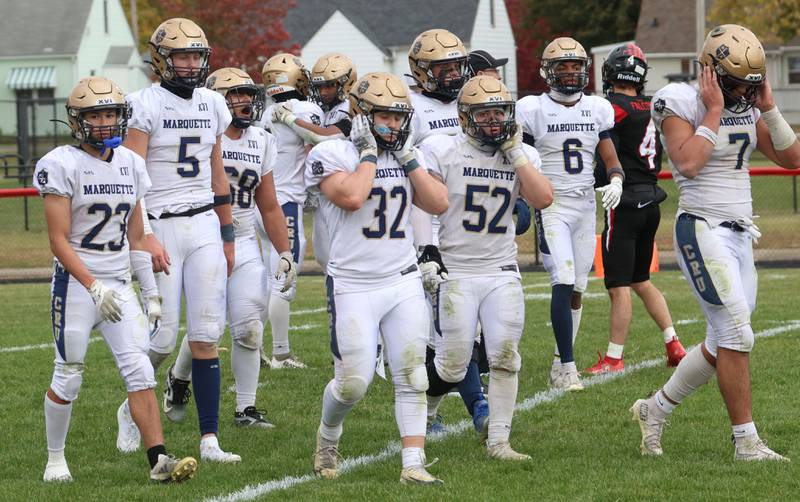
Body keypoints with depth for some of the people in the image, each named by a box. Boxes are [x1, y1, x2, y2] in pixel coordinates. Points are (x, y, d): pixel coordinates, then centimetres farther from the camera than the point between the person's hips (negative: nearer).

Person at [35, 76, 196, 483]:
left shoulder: (130, 164, 9)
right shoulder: (62, 165, -10)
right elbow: (59, 241, -13)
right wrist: (94, 287, -21)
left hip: (119, 283, 5)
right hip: (76, 282, -5)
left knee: (139, 371, -7)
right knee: (68, 377, 3)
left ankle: (158, 459, -10)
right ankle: (55, 459, 19)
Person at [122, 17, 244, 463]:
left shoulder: (213, 105, 10)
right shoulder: (146, 105, -8)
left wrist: (228, 236, 18)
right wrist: (146, 238, -19)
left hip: (204, 225, 5)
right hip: (161, 227, -5)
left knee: (207, 334, 0)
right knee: (163, 337, -4)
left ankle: (210, 439, 5)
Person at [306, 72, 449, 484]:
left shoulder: (404, 156, 10)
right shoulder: (332, 154, -8)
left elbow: (438, 203, 1)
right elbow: (352, 196, -25)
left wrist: (408, 157, -3)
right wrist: (370, 152, -14)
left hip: (403, 282, 5)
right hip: (353, 286, -5)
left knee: (411, 377, -2)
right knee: (353, 383, -4)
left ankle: (413, 464, 0)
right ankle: (328, 435, 26)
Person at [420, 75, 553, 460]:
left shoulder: (522, 155, 7)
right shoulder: (442, 151, -5)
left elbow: (542, 199, -9)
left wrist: (515, 152, -8)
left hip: (502, 272, 3)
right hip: (455, 271, -3)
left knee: (505, 357, -6)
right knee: (452, 366, -4)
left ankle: (498, 442, 2)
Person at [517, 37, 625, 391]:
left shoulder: (597, 109, 8)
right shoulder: (533, 110, -3)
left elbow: (612, 160, 9)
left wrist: (616, 181, -12)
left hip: (585, 205, 5)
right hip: (551, 206, -5)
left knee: (576, 288, 7)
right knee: (563, 282, -17)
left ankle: (559, 364, 18)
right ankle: (567, 366, -16)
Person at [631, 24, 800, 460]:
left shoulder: (747, 110, 10)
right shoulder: (684, 105, -10)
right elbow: (688, 163, -25)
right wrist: (714, 111, -18)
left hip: (740, 234, 8)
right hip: (703, 231, -8)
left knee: (721, 344, 13)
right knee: (737, 337, -12)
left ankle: (655, 409, 29)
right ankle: (746, 441, -5)